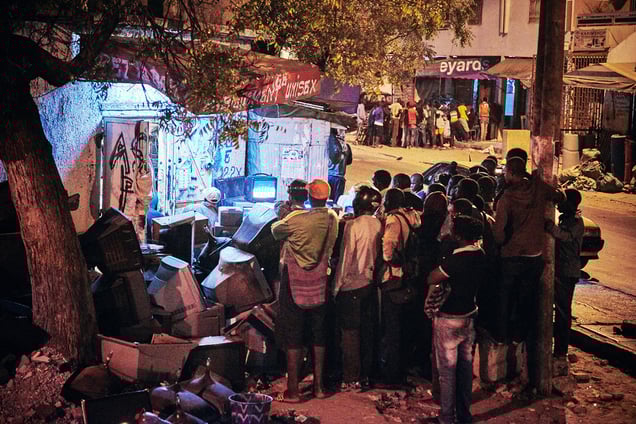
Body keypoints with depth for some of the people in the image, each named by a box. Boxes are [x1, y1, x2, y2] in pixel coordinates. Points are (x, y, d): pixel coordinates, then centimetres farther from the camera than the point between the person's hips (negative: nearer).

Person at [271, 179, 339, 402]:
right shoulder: (333, 219, -4)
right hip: (320, 283, 5)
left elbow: (276, 231, -2)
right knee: (318, 334, 14)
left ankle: (293, 389, 5)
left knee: (293, 337, 2)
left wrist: (284, 218, 16)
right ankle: (318, 385, 21)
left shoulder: (297, 219, -19)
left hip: (295, 284, -4)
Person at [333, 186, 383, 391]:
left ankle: (351, 379, 4)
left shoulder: (353, 225, -15)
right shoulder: (378, 225, 2)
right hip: (370, 283, 6)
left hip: (352, 285, -6)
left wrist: (337, 286, -6)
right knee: (367, 331, 12)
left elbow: (345, 257, -13)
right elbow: (378, 255, 8)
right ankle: (366, 376, 19)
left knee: (350, 332, 1)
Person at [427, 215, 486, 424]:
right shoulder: (480, 255, -3)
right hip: (470, 316, 7)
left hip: (449, 320, -7)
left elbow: (431, 279, -19)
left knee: (447, 370, 4)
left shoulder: (457, 259, -26)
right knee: (466, 366, 15)